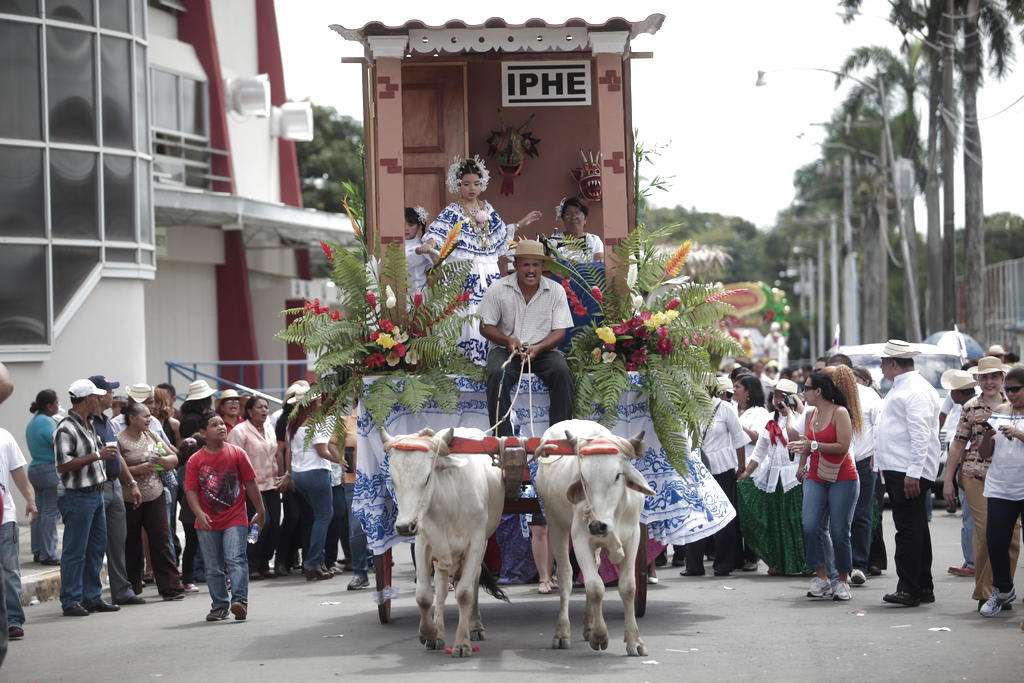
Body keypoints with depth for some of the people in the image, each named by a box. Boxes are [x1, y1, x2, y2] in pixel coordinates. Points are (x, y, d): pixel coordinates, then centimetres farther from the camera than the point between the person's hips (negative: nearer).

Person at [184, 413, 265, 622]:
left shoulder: (237, 454, 0)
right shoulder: (195, 460, -1)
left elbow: (250, 483, 5)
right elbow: (191, 490, -5)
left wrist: (260, 511, 7)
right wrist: (199, 514, -21)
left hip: (235, 519, -1)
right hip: (207, 523, 1)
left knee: (236, 559, -16)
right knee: (213, 568, 7)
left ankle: (239, 600, -21)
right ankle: (219, 607, 17)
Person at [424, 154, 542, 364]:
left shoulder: (488, 208, 15)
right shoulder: (452, 212, -2)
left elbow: (501, 234, 29)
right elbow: (436, 231, -18)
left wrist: (522, 223, 31)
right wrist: (429, 244, -38)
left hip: (490, 275, 5)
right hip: (465, 277, -5)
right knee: (469, 321, -13)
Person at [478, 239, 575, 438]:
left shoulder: (556, 291, 2)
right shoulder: (498, 290, -1)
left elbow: (559, 331, -1)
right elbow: (485, 327, 1)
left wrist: (537, 348, -20)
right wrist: (508, 340, -18)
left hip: (543, 349, 1)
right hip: (505, 349, -1)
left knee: (561, 371, -28)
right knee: (497, 373, -32)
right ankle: (502, 436, -30)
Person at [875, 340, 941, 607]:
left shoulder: (916, 390, -13)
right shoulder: (900, 387, 19)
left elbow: (920, 434, -21)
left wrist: (914, 473, -25)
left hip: (909, 472, -11)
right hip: (897, 471, 11)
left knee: (909, 529, -10)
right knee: (914, 529, 13)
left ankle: (910, 589, -10)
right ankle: (923, 588, 18)